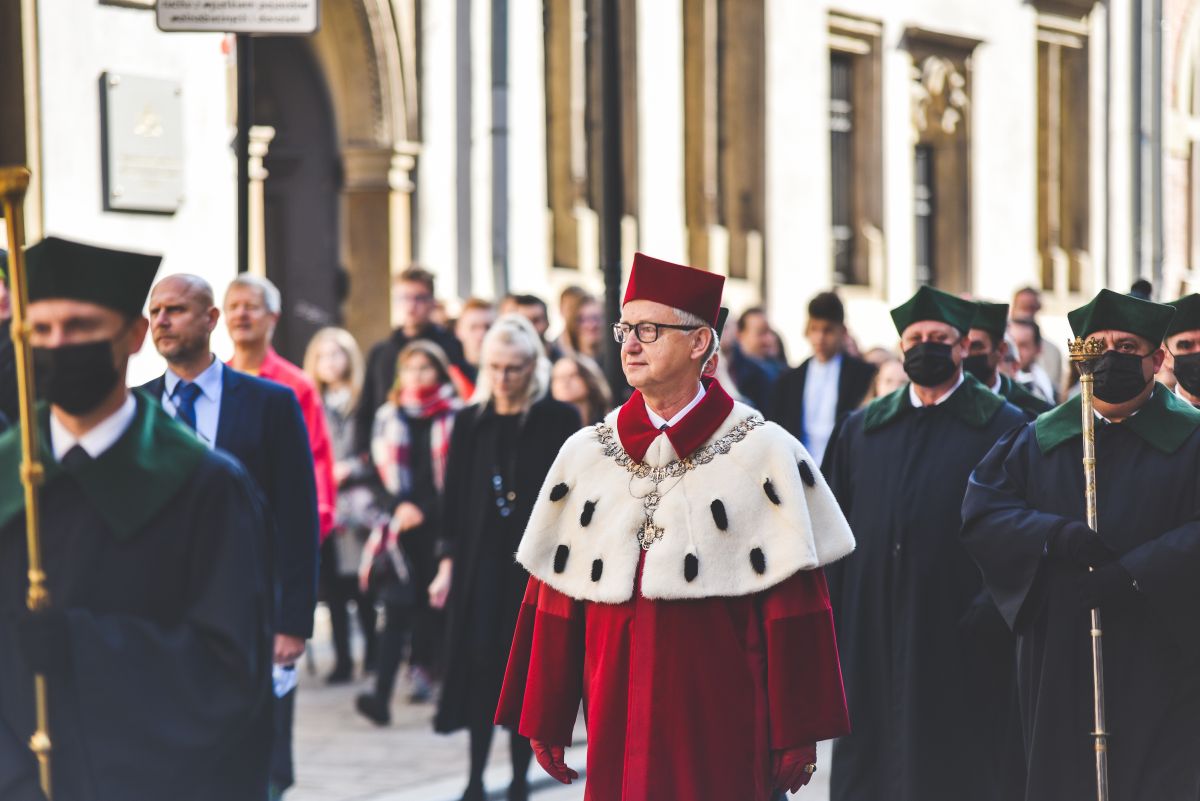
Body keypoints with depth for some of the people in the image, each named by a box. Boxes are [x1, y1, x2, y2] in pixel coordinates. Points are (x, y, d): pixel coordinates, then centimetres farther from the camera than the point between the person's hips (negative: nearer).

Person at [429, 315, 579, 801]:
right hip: (481, 562, 2)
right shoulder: (470, 422, 5)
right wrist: (448, 564, 2)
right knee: (481, 665, -3)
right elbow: (454, 500, 7)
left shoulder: (559, 421, -2)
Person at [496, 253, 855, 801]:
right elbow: (554, 601, 10)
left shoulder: (763, 453, -2)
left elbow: (795, 609, -4)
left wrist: (797, 735, -5)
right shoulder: (586, 455, 8)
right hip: (616, 727, 3)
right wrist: (545, 724, 8)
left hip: (722, 731, -3)